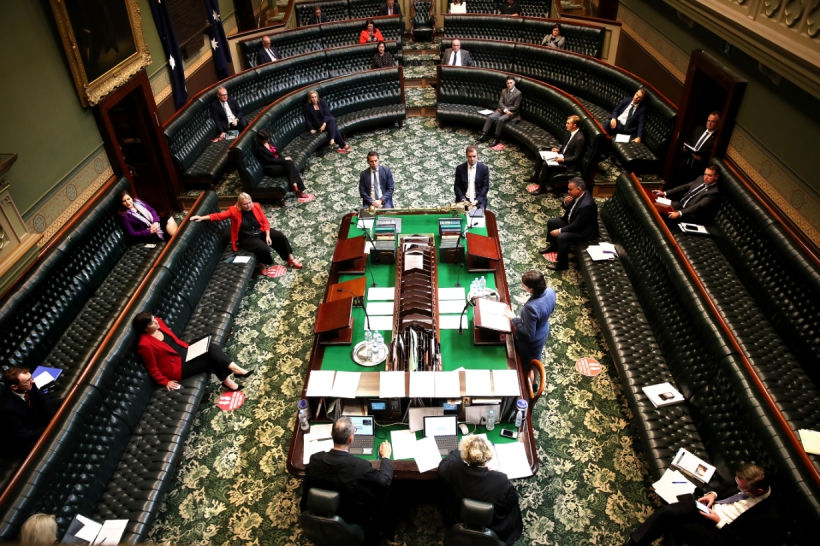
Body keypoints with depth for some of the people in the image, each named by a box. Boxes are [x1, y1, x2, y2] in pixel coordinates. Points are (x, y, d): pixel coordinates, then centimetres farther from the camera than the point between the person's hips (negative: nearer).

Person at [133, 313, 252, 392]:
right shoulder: (145, 345, -24)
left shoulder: (158, 322, -5)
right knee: (212, 357, -21)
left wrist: (185, 347, 9)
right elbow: (152, 368, -14)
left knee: (212, 347, -16)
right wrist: (166, 382, -10)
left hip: (183, 351, 7)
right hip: (177, 367, -7)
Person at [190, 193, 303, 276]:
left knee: (280, 236, -15)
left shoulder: (256, 206, -3)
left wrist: (267, 236, -11)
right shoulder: (234, 210, -11)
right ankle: (263, 265, 0)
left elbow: (265, 221, 0)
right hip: (247, 238, -4)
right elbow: (219, 216, -10)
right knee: (264, 248, -31)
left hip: (261, 232, 4)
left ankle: (290, 259, 1)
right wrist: (202, 218, -20)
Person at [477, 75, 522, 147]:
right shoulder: (504, 91, 11)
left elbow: (515, 107, -10)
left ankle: (497, 138, -25)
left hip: (512, 112, -5)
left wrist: (503, 109, -9)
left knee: (500, 119, -33)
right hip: (502, 110, 6)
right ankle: (484, 134, -21)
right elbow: (500, 102, 5)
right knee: (490, 117, -19)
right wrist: (505, 110, -15)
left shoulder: (518, 93, -7)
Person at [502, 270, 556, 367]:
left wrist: (513, 319, -24)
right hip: (543, 333, 7)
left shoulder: (531, 307, -45)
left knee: (526, 364, 25)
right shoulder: (550, 291, -21)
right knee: (535, 360, 35)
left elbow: (528, 333, -32)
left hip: (530, 342, -7)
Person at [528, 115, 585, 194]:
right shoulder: (572, 133, 3)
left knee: (545, 165, -26)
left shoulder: (579, 139, -25)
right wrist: (559, 149, 5)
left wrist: (563, 159, -26)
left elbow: (576, 158, -22)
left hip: (569, 164, -10)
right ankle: (536, 177, 17)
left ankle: (542, 187, -10)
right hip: (562, 155, 10)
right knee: (540, 155, 8)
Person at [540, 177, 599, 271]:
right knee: (551, 222, 11)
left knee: (562, 237, -30)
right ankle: (552, 246, 32)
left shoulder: (586, 205, -35)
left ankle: (562, 264, -11)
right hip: (571, 222, 10)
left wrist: (560, 231, -23)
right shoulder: (578, 195, -8)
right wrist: (566, 203, -16)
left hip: (583, 231, -10)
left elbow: (576, 226, -29)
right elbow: (568, 209, 7)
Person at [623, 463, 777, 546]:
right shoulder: (747, 484, -2)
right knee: (666, 511, -21)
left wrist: (719, 522, -17)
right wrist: (713, 494, 1)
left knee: (676, 526, -25)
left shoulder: (768, 516, -19)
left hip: (719, 531, -6)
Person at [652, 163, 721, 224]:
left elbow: (699, 206, -26)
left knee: (668, 215, -30)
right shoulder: (701, 179, 8)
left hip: (690, 214, -8)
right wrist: (664, 193, -2)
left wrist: (679, 213, -39)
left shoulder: (714, 192, -15)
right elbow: (684, 187, 10)